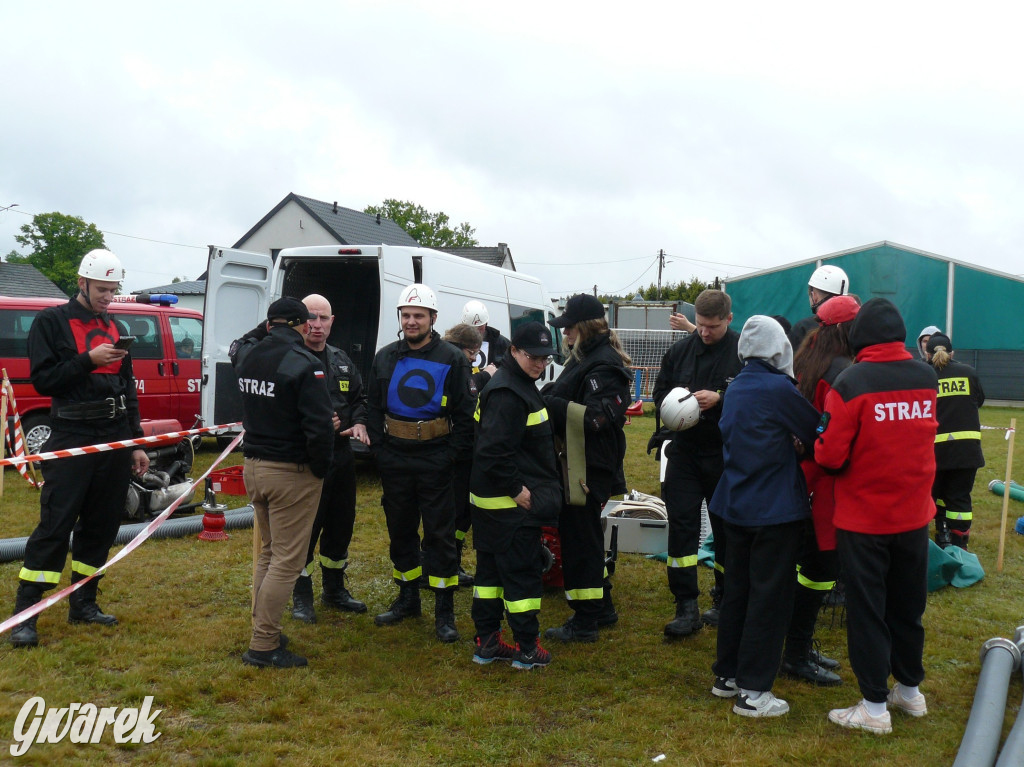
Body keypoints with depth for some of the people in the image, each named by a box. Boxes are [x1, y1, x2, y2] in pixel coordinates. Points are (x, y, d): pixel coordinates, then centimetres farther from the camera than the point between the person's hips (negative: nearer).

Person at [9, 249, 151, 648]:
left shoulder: (113, 328, 16)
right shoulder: (52, 322, 0)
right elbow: (42, 379, -9)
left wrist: (136, 443, 15)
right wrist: (88, 360, -19)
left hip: (114, 441, 6)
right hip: (71, 438, -6)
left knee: (101, 525, 9)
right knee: (55, 525, -9)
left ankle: (83, 603, 20)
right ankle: (24, 613, -2)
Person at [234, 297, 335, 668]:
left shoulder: (247, 355, 3)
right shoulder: (303, 364, -19)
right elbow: (319, 425, -23)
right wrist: (321, 467, -9)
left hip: (253, 466, 8)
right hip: (292, 472, -8)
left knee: (268, 552, 20)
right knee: (287, 560, 0)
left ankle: (265, 629, 28)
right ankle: (263, 645, 4)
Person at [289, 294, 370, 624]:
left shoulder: (341, 360, 14)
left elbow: (359, 397, 22)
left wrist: (359, 422, 3)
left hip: (342, 456, 7)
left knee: (341, 525, 16)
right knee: (306, 528, 0)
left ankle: (335, 590, 33)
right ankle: (302, 596, 18)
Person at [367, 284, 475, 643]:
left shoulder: (452, 359, -2)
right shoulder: (385, 358, 8)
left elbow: (465, 413, -2)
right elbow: (373, 408, 12)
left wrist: (453, 455, -10)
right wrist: (379, 449, 1)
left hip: (436, 462, -4)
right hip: (395, 461, 4)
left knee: (440, 534, 0)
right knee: (400, 530, 14)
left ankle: (444, 611, 9)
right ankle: (407, 599, 30)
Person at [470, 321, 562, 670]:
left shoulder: (520, 386, 13)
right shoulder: (507, 394, -21)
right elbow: (493, 451, -28)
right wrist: (517, 489, -22)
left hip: (493, 500, 11)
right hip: (511, 503, -11)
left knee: (492, 568, 15)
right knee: (523, 572, 0)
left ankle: (487, 642, 25)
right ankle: (527, 650, 11)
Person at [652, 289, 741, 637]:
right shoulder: (680, 350, 7)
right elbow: (660, 391, 14)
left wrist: (719, 398, -24)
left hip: (727, 454, -4)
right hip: (685, 449, 4)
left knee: (727, 528, 11)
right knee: (681, 523, -1)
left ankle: (724, 600, 28)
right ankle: (687, 606, 4)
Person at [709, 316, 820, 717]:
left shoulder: (736, 387, 7)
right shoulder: (778, 388, -16)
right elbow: (817, 431, -7)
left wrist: (785, 440, 3)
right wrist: (798, 439, 14)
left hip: (736, 504, 8)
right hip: (775, 508, -8)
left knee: (736, 589, 15)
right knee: (769, 597, 0)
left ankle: (727, 674, 25)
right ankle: (753, 691, 5)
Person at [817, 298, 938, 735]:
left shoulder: (853, 382, -19)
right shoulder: (926, 379, -2)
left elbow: (829, 455, -19)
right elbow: (920, 438, 10)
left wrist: (819, 450, 1)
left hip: (863, 518, -5)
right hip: (914, 514, 5)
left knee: (866, 610, 6)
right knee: (908, 605, 20)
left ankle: (875, 706, 13)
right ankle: (910, 690, 34)